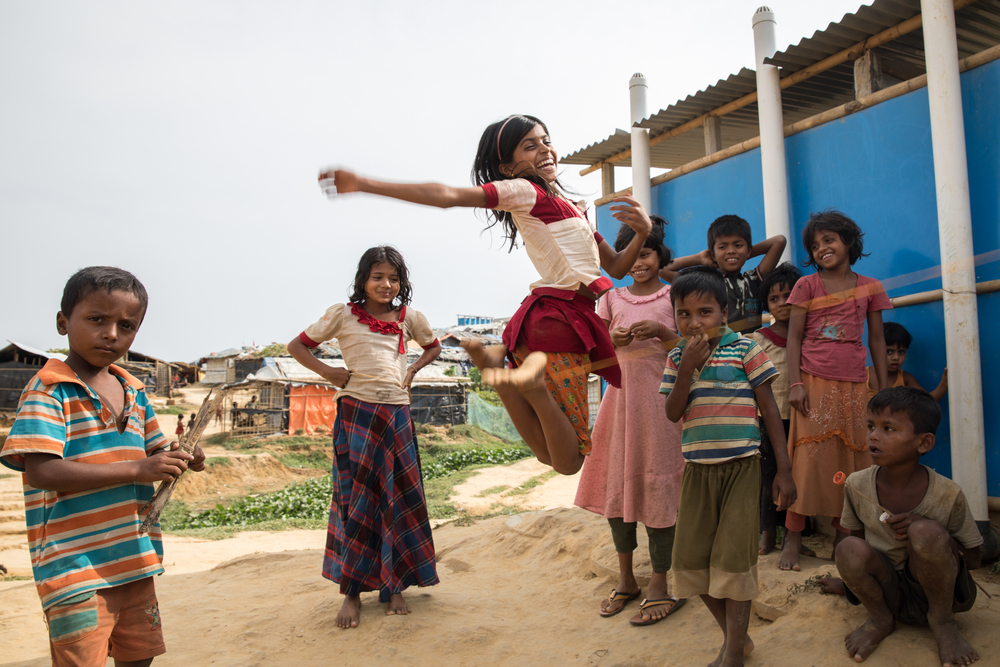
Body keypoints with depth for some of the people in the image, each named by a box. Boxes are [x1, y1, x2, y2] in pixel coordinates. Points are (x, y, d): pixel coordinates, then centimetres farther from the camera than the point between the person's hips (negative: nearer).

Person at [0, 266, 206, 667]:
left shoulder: (134, 392, 9)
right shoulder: (49, 390, -12)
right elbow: (41, 471, -23)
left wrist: (180, 459, -6)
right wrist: (136, 470, -26)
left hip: (135, 558, 7)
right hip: (74, 568, -7)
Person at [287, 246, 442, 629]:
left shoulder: (409, 317, 9)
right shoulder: (343, 315, 1)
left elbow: (433, 347, 27)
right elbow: (297, 346, 6)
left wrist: (412, 370, 10)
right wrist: (328, 372, -6)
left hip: (396, 415, 3)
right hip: (356, 413, -3)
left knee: (400, 498, 4)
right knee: (356, 497, -1)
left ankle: (393, 587, 17)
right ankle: (351, 591, 8)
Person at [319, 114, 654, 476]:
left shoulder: (569, 208, 23)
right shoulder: (522, 191, -3)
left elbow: (616, 267, 22)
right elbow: (446, 195, -14)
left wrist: (642, 232, 2)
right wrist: (363, 184, -22)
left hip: (570, 317, 9)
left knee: (554, 455, 9)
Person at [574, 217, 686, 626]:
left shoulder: (673, 296, 5)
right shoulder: (612, 299, 13)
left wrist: (660, 331, -14)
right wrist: (612, 340, -8)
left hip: (659, 396, -3)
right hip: (620, 393, 3)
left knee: (656, 482, -5)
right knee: (616, 480, 4)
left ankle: (659, 585, 4)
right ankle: (625, 580, 18)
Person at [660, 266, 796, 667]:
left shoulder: (744, 350, -5)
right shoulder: (677, 358, 5)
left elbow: (769, 410, -2)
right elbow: (673, 414, -2)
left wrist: (784, 469, -5)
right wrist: (688, 367, -15)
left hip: (741, 467, -4)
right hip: (697, 469, 4)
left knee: (732, 558, -5)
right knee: (690, 559, 6)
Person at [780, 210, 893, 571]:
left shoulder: (869, 287, 10)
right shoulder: (807, 285, 4)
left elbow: (877, 340, 13)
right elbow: (794, 336, 1)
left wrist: (884, 389, 9)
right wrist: (794, 383, -9)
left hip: (853, 386, 2)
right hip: (814, 382, -2)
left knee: (851, 460, 4)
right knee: (808, 458, -6)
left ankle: (843, 536, 16)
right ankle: (792, 538, 0)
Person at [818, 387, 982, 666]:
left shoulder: (948, 494, -17)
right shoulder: (857, 485, -10)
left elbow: (974, 558, -6)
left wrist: (928, 529, -22)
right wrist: (850, 582, 14)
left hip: (934, 589, -2)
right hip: (889, 592, 2)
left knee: (925, 532, -32)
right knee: (849, 549, -30)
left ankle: (942, 620, -4)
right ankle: (880, 619, 2)